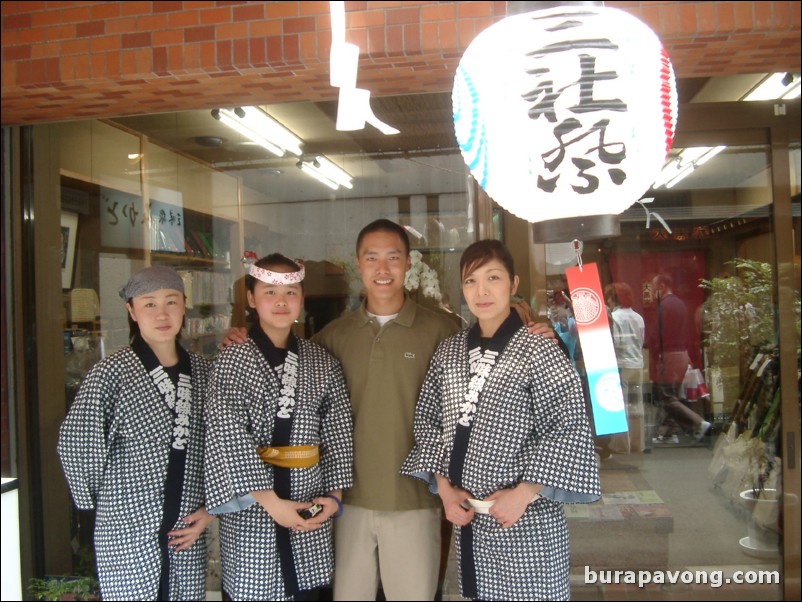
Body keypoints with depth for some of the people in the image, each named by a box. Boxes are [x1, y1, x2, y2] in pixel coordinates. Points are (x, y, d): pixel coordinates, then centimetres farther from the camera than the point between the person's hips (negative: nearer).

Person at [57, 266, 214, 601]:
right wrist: (108, 500, 2)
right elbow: (76, 445, -6)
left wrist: (209, 508, 2)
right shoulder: (112, 373, -9)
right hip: (127, 535, -3)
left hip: (187, 534, 4)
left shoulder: (202, 371, 3)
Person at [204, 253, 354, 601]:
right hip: (251, 511, -3)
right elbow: (228, 436, -14)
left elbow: (338, 432, 6)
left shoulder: (322, 363, 5)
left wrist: (335, 494, -4)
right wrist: (269, 499, -17)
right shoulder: (233, 360, -5)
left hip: (310, 510, 3)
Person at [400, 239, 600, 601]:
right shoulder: (449, 350, 6)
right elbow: (428, 420, 9)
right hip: (466, 517, 5)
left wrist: (523, 493, -16)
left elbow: (568, 429, -12)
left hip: (526, 520, -4)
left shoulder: (537, 350, -10)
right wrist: (444, 487, 0)